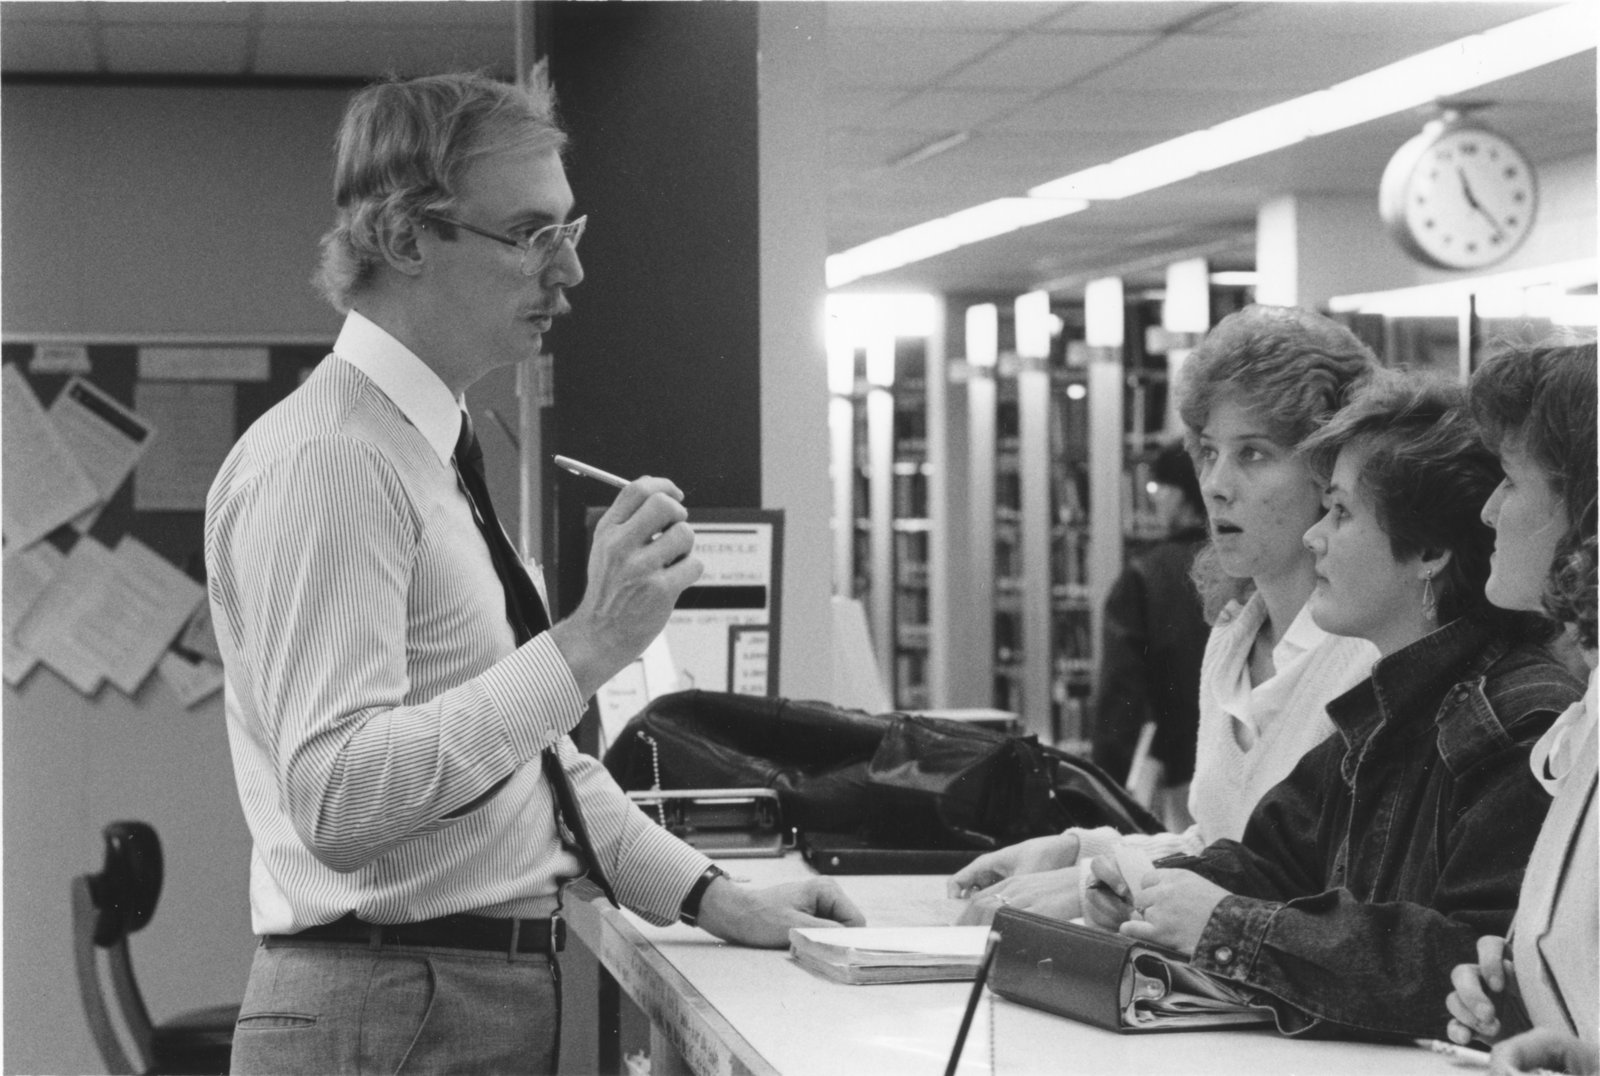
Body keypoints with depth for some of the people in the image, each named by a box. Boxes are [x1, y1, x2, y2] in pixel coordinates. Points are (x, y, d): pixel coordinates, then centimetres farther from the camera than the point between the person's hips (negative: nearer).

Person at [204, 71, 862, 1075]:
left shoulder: (438, 454, 13)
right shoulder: (327, 462, -17)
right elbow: (338, 800, -27)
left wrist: (713, 896, 10)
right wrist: (587, 643, -30)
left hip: (506, 993, 9)